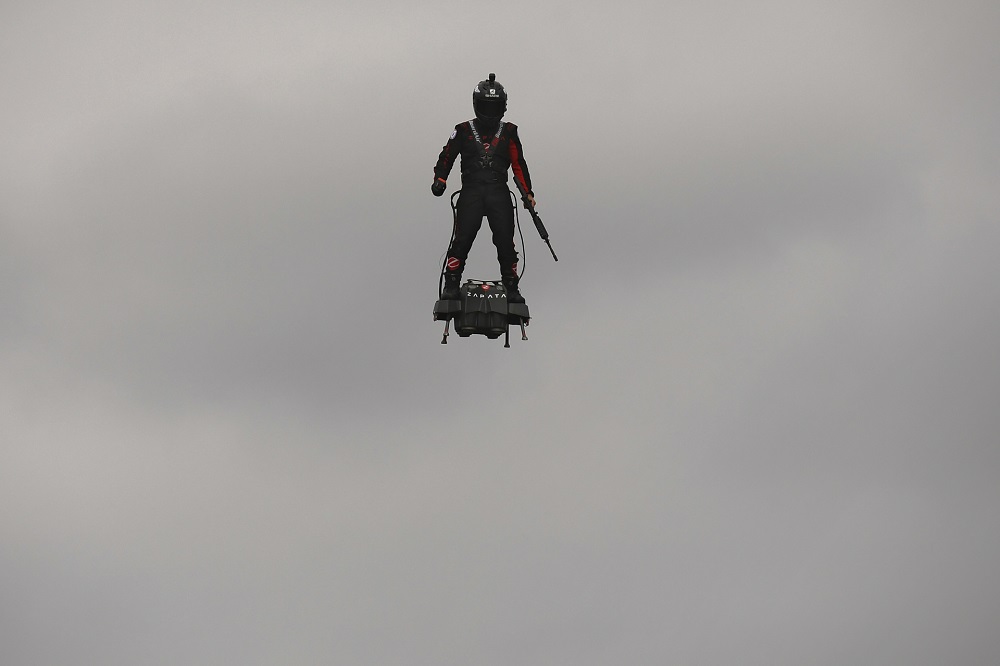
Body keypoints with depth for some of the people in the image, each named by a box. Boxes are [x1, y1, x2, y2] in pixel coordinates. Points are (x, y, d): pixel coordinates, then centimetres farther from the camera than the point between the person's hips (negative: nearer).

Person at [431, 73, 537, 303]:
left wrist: (527, 193, 10)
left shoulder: (509, 133, 15)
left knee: (505, 242, -5)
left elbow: (518, 164, 17)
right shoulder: (464, 131, 11)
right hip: (471, 193, -1)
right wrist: (440, 180, -8)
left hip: (499, 193, 1)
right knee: (462, 239, -13)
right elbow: (446, 157, 9)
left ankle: (511, 287, 1)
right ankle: (451, 285, -9)